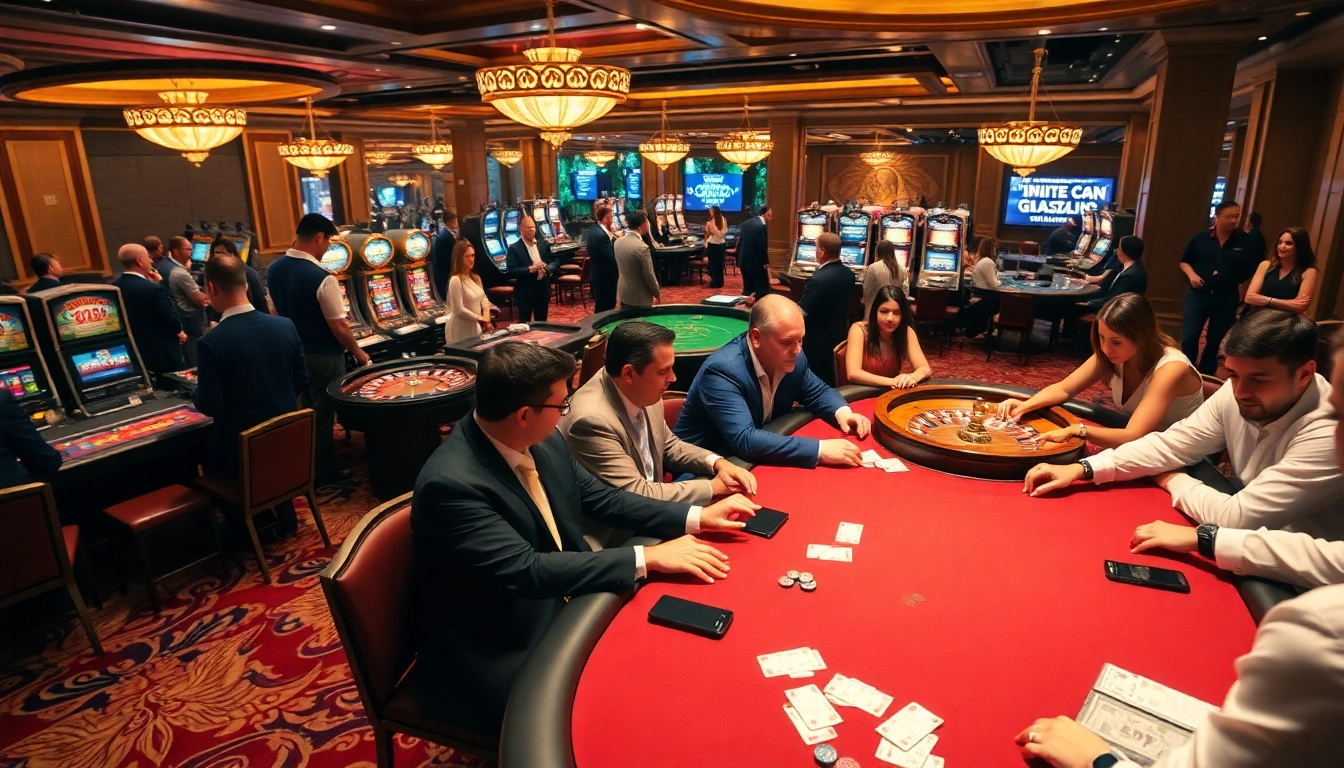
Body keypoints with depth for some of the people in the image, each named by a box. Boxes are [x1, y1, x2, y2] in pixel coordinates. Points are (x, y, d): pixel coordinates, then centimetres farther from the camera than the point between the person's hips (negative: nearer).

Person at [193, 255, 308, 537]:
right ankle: (284, 518, 35)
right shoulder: (285, 325, -6)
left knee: (201, 456, 26)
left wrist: (197, 392, 7)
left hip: (239, 448, -4)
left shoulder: (212, 342, -20)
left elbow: (209, 406, -15)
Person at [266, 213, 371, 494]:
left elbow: (282, 310, 13)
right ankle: (326, 480, 16)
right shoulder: (321, 277, -24)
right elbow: (339, 328, -19)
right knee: (323, 417, 4)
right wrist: (358, 352, -4)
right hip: (322, 357, -7)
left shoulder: (273, 269, 0)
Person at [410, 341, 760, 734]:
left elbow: (602, 498, 6)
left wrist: (696, 517, -2)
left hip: (559, 611, 7)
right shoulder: (450, 483, -28)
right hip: (496, 660, -7)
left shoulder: (545, 442, -5)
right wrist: (647, 559, -29)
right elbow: (528, 569, -31)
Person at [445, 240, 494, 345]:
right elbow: (459, 310, -20)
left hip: (475, 326, 8)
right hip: (461, 330, -8)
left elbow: (483, 299, 13)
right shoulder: (456, 280, -17)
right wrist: (480, 318, -14)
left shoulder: (476, 278, 8)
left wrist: (486, 318, -5)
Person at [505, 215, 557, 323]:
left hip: (543, 289, 4)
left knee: (542, 322, 14)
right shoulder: (514, 248, -7)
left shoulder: (543, 244, 7)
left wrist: (547, 267, -14)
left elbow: (555, 261, 7)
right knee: (525, 323, 3)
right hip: (525, 292, -4)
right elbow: (512, 271, -15)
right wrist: (530, 269, -24)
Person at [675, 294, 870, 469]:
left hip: (755, 460, 7)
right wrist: (820, 449, -39)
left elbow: (817, 392, 11)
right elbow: (745, 440, -37)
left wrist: (842, 412, -11)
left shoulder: (792, 358, -8)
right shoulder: (722, 370, -29)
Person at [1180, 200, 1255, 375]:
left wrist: (1245, 295, -5)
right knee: (1188, 339, -4)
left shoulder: (1245, 241, -4)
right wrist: (1192, 275, -10)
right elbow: (1185, 262, 9)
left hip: (1227, 299, 1)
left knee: (1214, 341, 13)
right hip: (1197, 295, 0)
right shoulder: (1200, 238, -2)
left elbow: (1252, 270, 2)